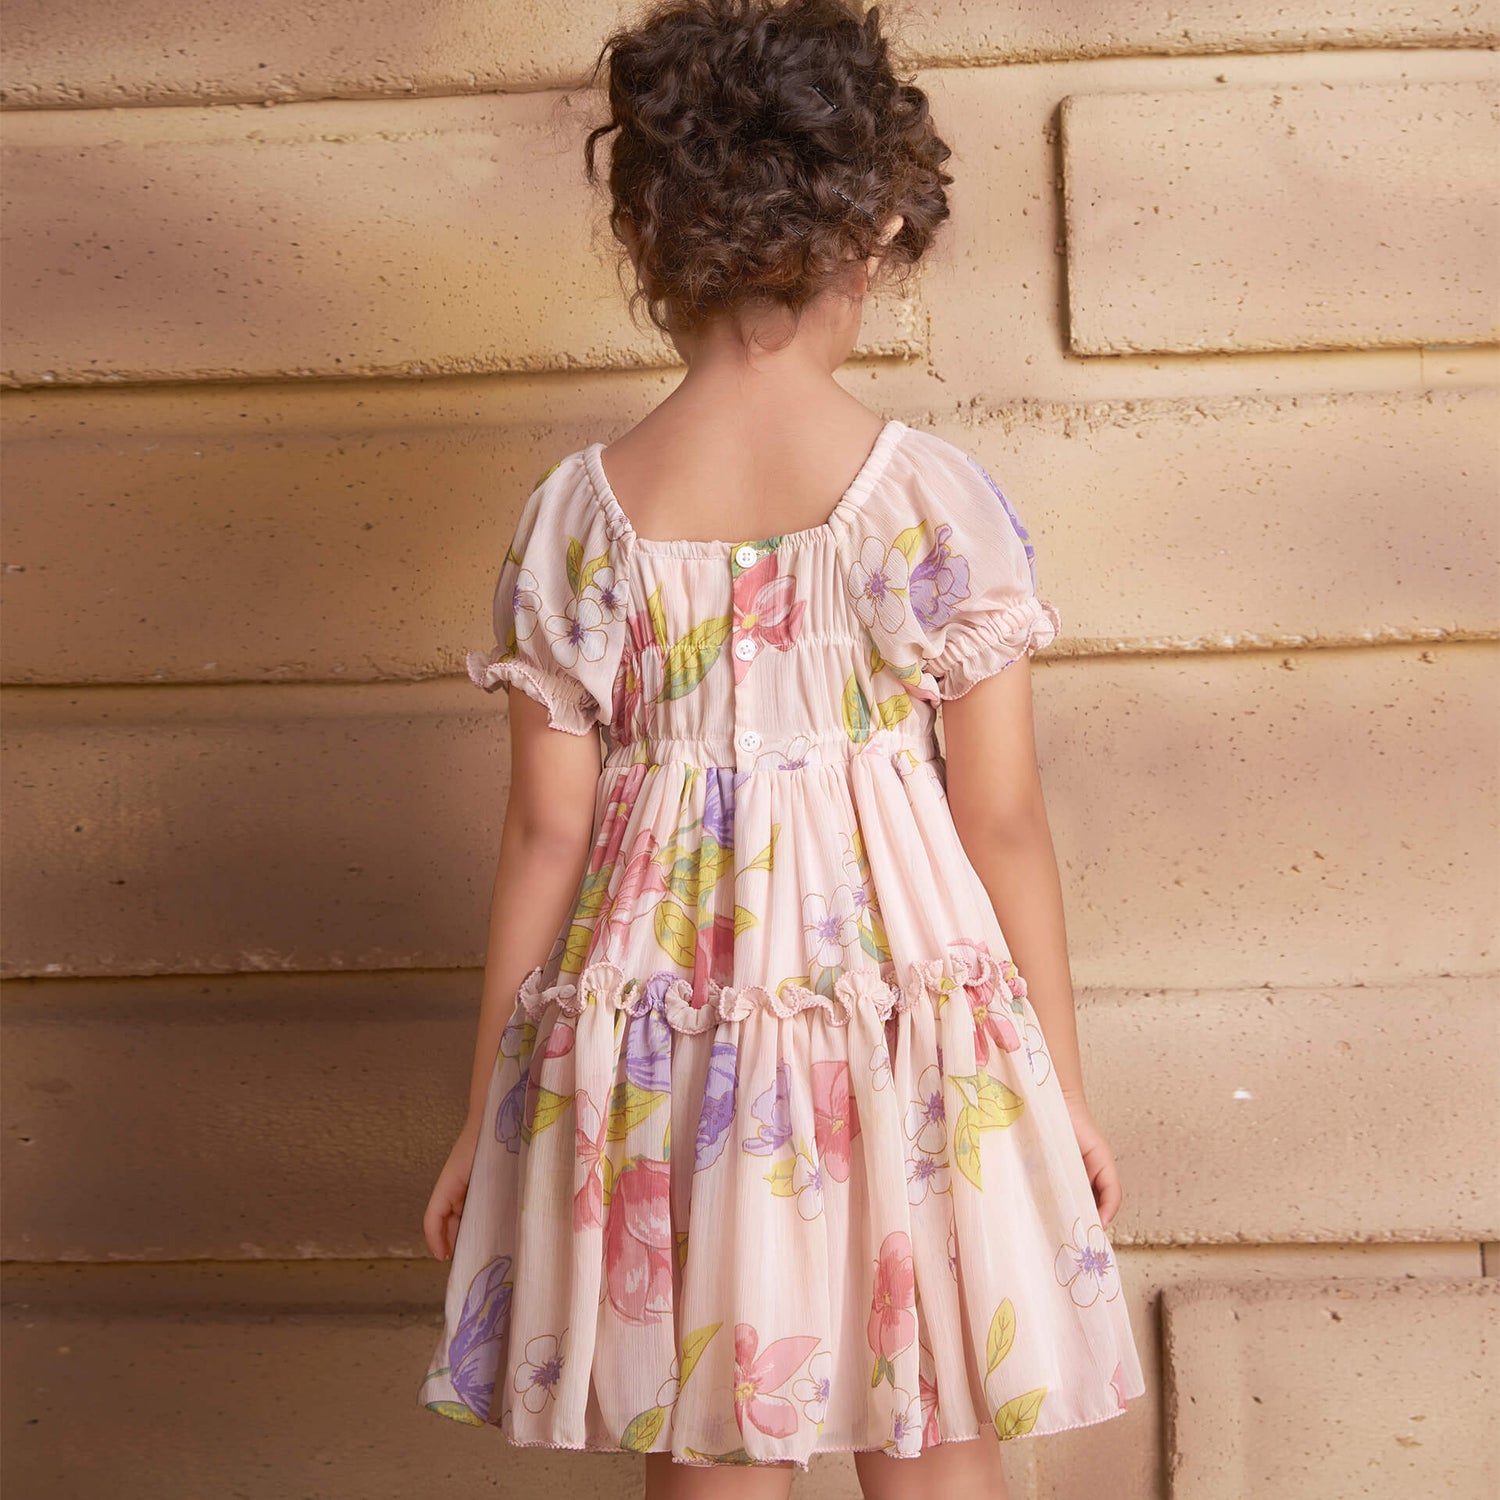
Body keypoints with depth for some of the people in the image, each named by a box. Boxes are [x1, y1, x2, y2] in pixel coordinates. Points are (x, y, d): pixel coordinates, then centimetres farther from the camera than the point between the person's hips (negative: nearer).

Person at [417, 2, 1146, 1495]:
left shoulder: (576, 518, -5)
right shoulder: (939, 500, -9)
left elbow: (545, 836, -2)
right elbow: (1004, 825, -5)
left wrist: (483, 1119, 9)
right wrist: (1062, 1087, 7)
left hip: (663, 1045, 1)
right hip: (907, 1037, -1)